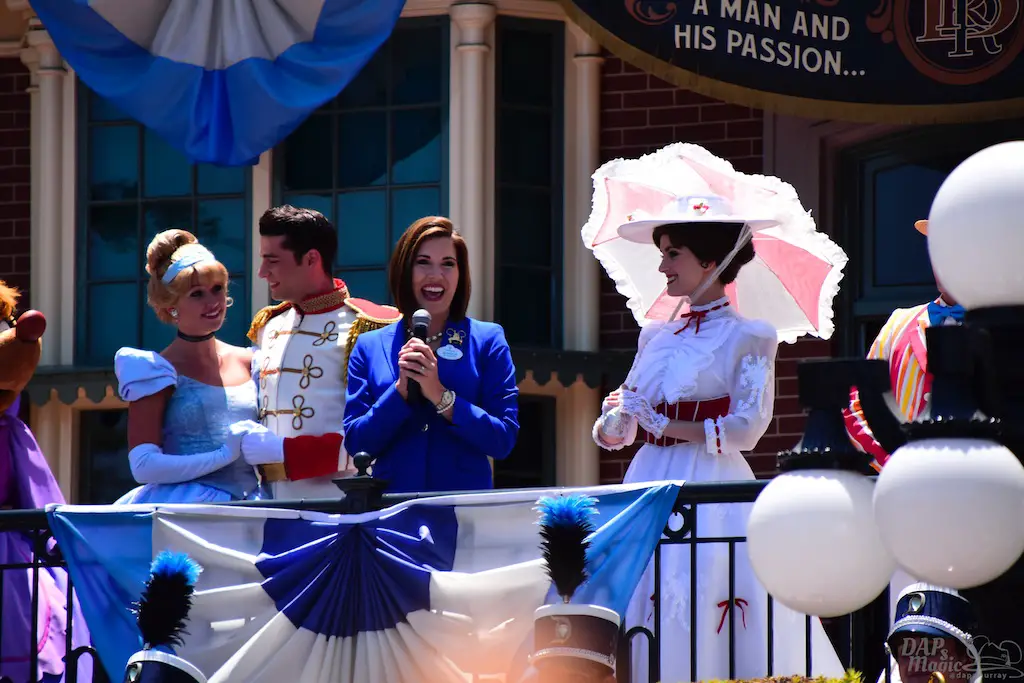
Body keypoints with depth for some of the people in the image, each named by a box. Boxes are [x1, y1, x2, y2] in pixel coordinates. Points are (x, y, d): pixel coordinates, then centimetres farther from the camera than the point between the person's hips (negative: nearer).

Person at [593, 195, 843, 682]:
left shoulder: (746, 337, -1)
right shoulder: (656, 336, 16)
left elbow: (746, 428, -10)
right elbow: (617, 431, 15)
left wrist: (660, 425, -11)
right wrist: (615, 422, -8)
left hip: (711, 485, -5)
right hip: (652, 482, 6)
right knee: (638, 600, -1)